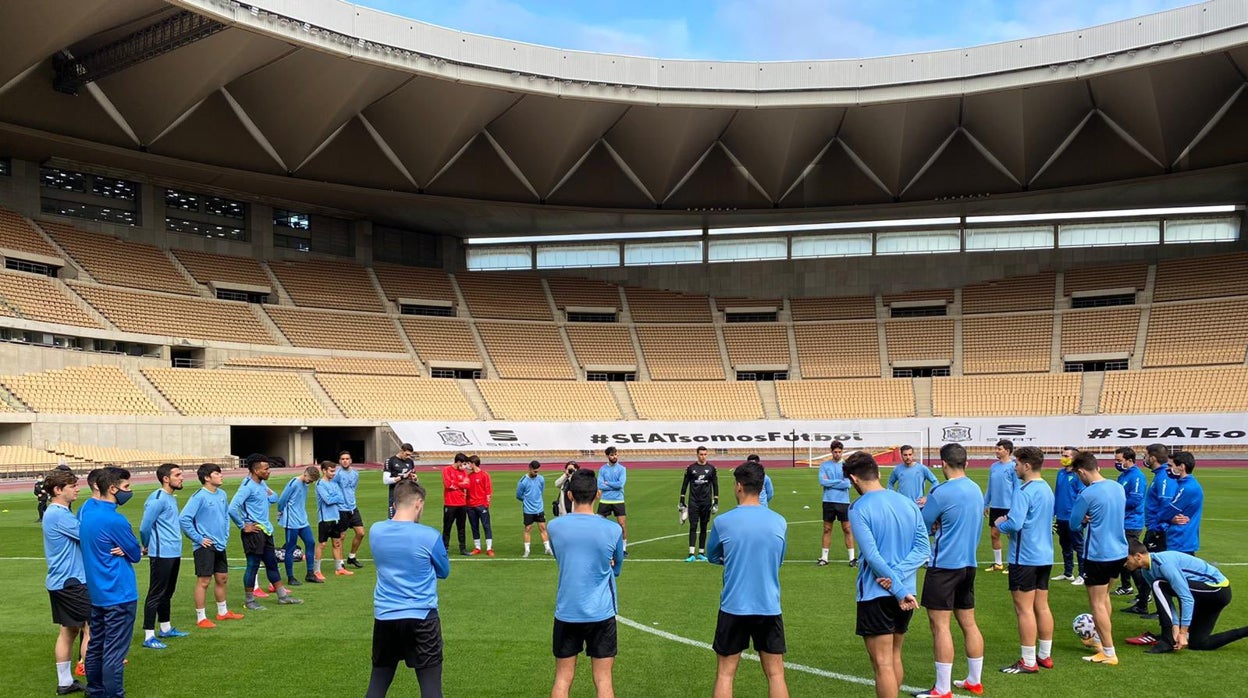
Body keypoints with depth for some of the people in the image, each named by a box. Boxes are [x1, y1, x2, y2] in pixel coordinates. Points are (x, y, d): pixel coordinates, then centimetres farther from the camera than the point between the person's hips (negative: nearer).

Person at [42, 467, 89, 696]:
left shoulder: (55, 513, 13)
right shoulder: (59, 515, -19)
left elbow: (78, 537, 13)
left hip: (60, 582, 10)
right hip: (71, 582, -10)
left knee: (68, 631, 15)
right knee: (90, 630, -5)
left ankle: (65, 682, 21)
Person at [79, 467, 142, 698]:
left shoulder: (86, 512, 5)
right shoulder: (115, 520, -21)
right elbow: (136, 555, -10)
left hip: (95, 592, 9)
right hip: (119, 595, -9)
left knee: (95, 646, 17)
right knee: (114, 652, -3)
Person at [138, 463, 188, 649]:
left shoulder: (171, 498, 13)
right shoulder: (157, 499, -16)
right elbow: (144, 527, -15)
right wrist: (147, 546, 2)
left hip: (174, 553, 9)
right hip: (162, 555, -9)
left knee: (167, 593, 18)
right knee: (156, 594, -4)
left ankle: (166, 628, 30)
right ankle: (149, 636, 0)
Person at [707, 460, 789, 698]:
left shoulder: (723, 522, -9)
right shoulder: (779, 522, -2)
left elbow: (712, 557, 9)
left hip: (733, 607, -1)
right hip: (769, 607, 2)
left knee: (725, 674, 10)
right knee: (775, 675, 10)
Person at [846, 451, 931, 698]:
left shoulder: (859, 509, -12)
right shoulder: (908, 503, 6)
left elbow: (872, 556, -19)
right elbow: (923, 549, 0)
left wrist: (899, 589, -15)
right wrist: (898, 575, -10)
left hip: (876, 595, -7)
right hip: (905, 594, 7)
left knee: (883, 665, -2)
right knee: (895, 658, 21)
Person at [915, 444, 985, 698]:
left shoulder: (941, 492, -17)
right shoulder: (976, 489, 8)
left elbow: (921, 526, -7)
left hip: (944, 565, -8)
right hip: (969, 563, 8)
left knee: (940, 625, -3)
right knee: (968, 623, 15)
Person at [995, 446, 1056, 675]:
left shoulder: (1024, 491, -18)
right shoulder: (1047, 489, 11)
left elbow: (1015, 524, -25)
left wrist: (1000, 524, -5)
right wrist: (1009, 521, 11)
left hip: (1025, 558, -9)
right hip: (1045, 556, 9)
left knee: (1024, 609, -2)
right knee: (1042, 606, 14)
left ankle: (1029, 662, 2)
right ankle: (1045, 656, 22)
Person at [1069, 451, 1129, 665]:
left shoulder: (1087, 494, -19)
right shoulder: (1118, 487, 3)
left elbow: (1074, 525, -9)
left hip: (1098, 555, -8)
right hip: (1120, 551, 8)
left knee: (1097, 603, 1)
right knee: (1104, 596, 25)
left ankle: (1109, 653, 3)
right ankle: (1100, 637, 37)